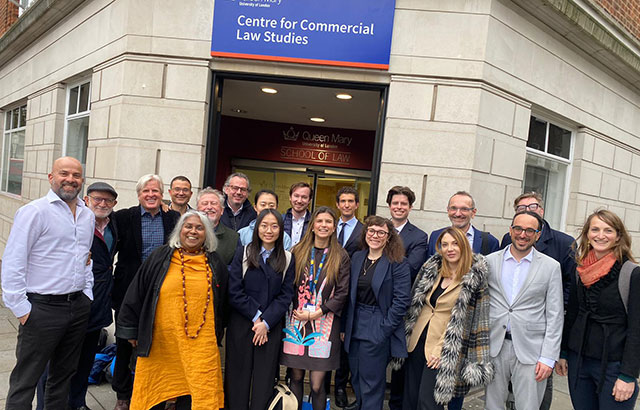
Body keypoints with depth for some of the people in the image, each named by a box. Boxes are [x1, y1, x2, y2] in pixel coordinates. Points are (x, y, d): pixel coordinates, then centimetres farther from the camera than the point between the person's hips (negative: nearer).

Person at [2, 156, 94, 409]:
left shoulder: (88, 216, 11)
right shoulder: (34, 212, -10)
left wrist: (87, 294, 11)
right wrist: (21, 309, -13)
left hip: (79, 307, 6)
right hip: (42, 308, -6)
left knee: (64, 375, 18)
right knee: (25, 380, 4)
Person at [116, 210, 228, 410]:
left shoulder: (215, 265, 8)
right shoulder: (160, 257, 4)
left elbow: (221, 305, 16)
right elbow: (136, 293, 7)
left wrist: (216, 337, 17)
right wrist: (131, 330, 5)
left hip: (200, 344, 1)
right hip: (159, 342, 0)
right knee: (154, 392, 8)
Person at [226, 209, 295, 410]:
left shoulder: (288, 259, 5)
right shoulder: (243, 253, 1)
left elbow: (285, 295, 0)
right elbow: (234, 292, -5)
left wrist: (266, 322, -10)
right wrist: (255, 316, -9)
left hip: (271, 328, 1)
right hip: (241, 325, -1)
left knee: (265, 379, 7)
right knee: (238, 376, 5)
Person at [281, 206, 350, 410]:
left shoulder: (341, 257, 2)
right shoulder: (298, 252, 6)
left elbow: (342, 293, -2)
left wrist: (315, 313, -8)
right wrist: (298, 312, -6)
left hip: (324, 323, -1)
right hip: (296, 322, 2)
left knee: (317, 384, -1)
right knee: (296, 377, 7)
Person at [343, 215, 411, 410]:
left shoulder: (398, 263, -10)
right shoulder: (357, 258, 8)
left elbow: (401, 301, -13)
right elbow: (350, 295, 12)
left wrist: (383, 330, -15)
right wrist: (345, 327, 8)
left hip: (378, 332, -6)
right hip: (355, 328, 6)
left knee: (371, 384, 4)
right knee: (356, 381, 16)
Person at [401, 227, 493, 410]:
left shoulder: (476, 278, -9)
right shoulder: (431, 270, 5)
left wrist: (443, 350, -12)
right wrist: (407, 336, 10)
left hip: (443, 351, -5)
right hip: (417, 343, 5)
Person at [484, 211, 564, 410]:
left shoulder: (551, 266, 1)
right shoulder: (490, 261, 3)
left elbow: (555, 316, 0)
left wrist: (548, 357, -5)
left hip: (530, 350, -1)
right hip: (494, 347, 1)